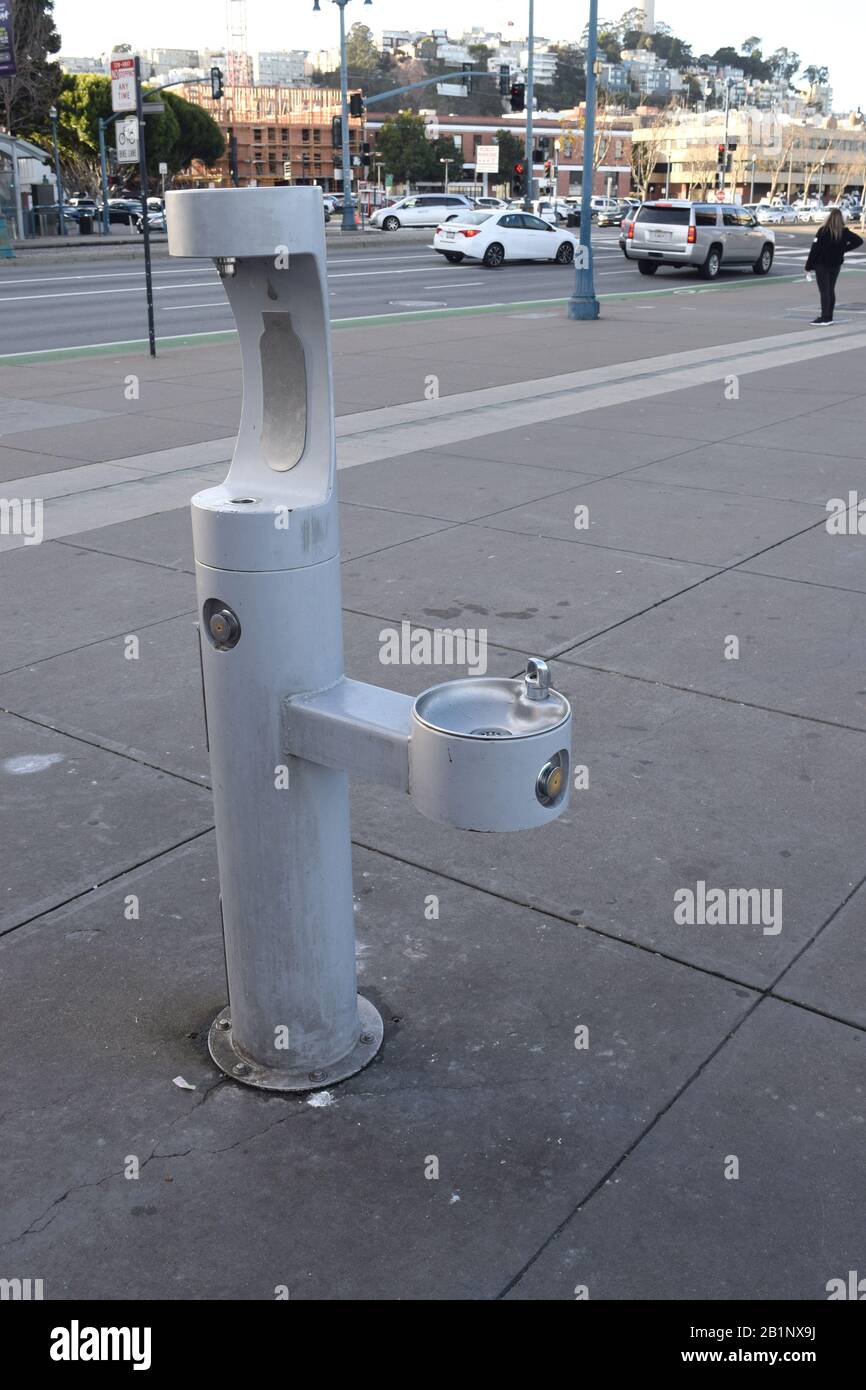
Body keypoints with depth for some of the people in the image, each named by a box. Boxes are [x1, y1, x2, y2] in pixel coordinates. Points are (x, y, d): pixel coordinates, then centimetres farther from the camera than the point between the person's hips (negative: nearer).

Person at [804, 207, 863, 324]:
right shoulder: (844, 232, -1)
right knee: (831, 290, 13)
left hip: (822, 265, -5)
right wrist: (844, 248, 2)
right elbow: (859, 241, -1)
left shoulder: (823, 231, -14)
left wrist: (808, 266, -10)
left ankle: (825, 317, -6)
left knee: (824, 291, -3)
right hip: (836, 265, 5)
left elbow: (814, 249, -15)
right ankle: (829, 317, 16)